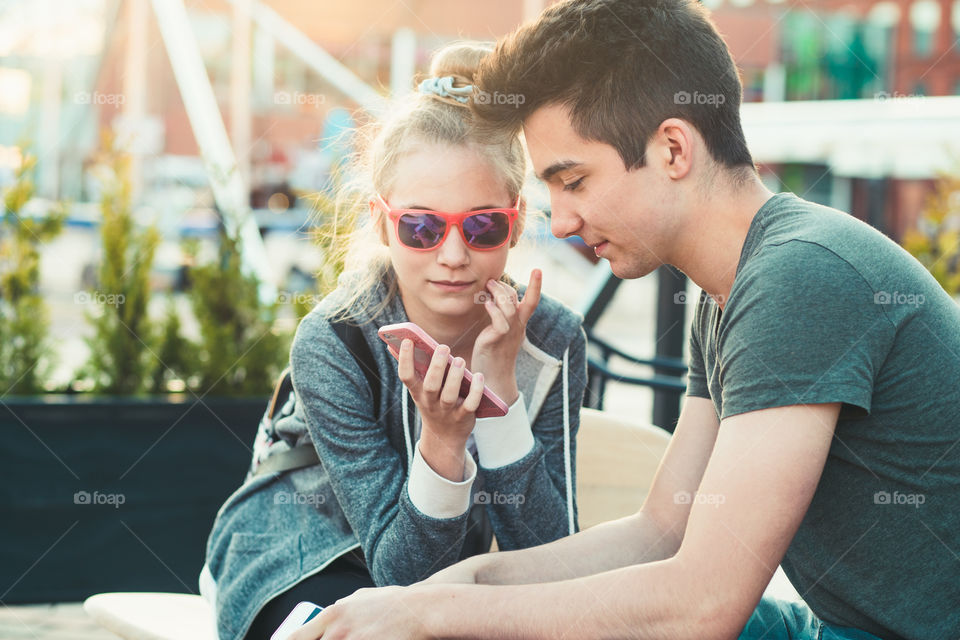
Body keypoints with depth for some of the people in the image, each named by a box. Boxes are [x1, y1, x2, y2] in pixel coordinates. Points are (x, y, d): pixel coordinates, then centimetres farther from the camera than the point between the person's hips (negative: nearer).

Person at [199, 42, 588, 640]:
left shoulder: (553, 339, -16)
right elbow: (401, 564, -22)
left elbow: (547, 557, -19)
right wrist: (442, 441, -40)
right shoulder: (334, 343, -24)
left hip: (442, 569, 4)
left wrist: (502, 391, -29)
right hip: (295, 560, -3)